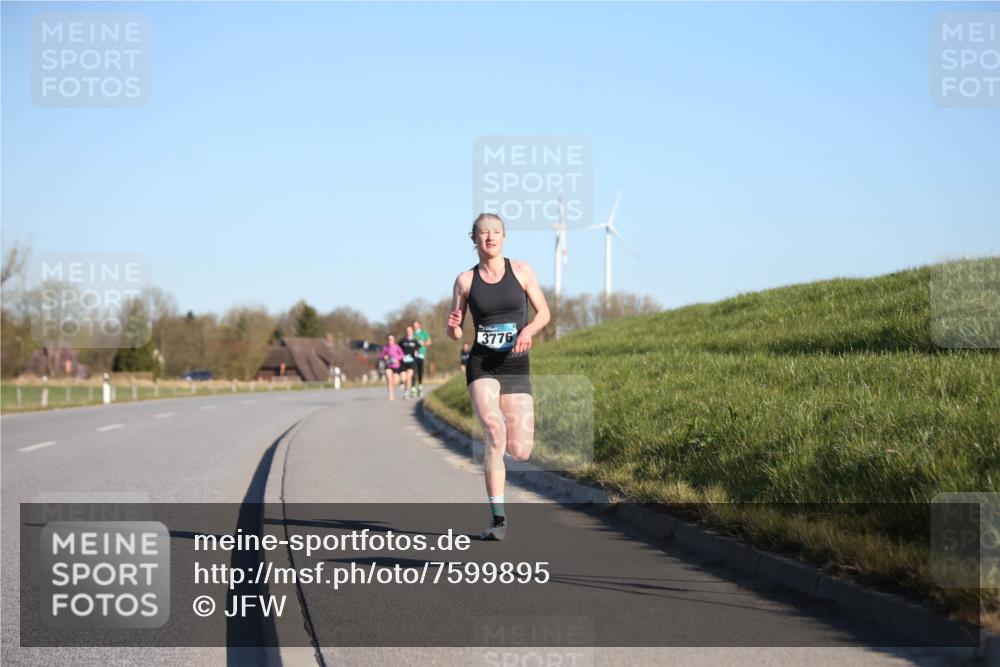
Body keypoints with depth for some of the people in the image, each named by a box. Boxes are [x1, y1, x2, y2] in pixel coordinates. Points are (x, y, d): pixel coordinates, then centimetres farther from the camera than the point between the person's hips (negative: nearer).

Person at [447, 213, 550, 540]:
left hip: (516, 367, 1)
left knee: (520, 452, -5)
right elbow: (454, 334, 7)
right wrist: (453, 327, -16)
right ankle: (498, 519, -21)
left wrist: (528, 330, -14)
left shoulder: (521, 271, 2)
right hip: (482, 366, -1)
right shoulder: (465, 280, 2)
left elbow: (544, 312, 7)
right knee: (495, 433, -24)